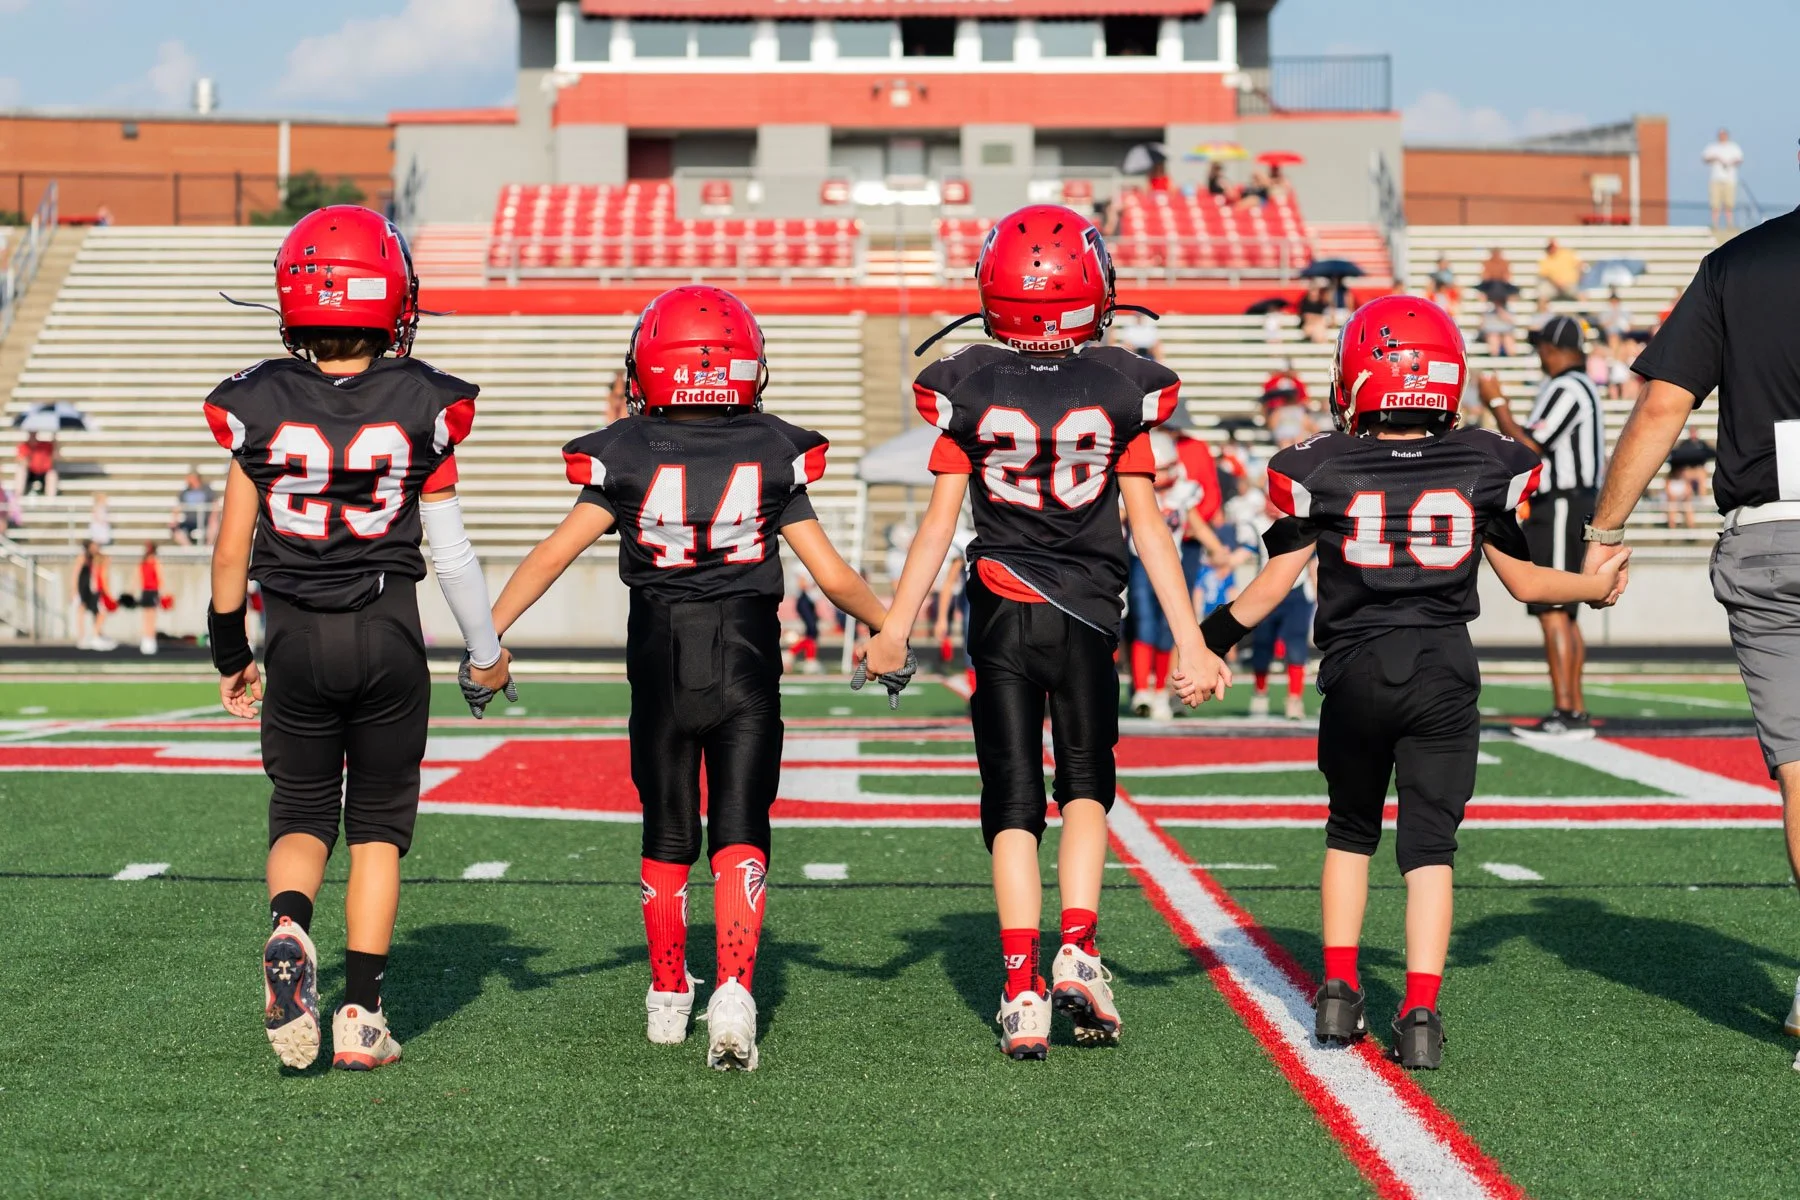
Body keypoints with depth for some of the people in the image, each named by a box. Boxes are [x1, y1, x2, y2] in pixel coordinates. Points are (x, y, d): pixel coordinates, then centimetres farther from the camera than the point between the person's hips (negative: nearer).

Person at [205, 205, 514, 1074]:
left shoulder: (260, 409, -5)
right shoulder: (421, 409, -7)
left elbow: (232, 554, 0)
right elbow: (451, 552, -3)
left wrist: (229, 656, 14)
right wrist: (485, 652, 10)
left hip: (297, 641, 0)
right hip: (390, 640, 0)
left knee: (301, 816, 13)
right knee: (379, 825, 11)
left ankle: (289, 925, -18)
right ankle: (362, 1013, 6)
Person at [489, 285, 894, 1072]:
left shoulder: (628, 458, -4)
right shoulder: (774, 456, -2)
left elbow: (553, 554, -7)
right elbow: (834, 577, 1)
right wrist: (893, 631, 17)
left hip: (661, 664, 1)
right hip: (747, 665, -1)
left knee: (666, 837, 15)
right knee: (740, 835, 1)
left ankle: (668, 999, 26)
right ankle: (734, 995, -16)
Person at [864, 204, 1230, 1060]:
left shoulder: (968, 388, -5)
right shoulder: (1121, 389, -4)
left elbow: (940, 520, -2)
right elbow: (1146, 524, -3)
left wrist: (894, 628, 6)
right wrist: (1190, 640, 1)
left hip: (999, 609, 0)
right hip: (1087, 614, 0)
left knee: (1012, 799, 6)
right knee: (1085, 785, 17)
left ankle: (1022, 990, -1)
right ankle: (1077, 950, 0)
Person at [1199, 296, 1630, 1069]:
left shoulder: (1323, 469, -2)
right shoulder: (1484, 467, 2)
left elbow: (1275, 582, 1)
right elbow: (1523, 581, 11)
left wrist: (1212, 640, 13)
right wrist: (1595, 590, 30)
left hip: (1356, 671, 0)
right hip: (1446, 672, 0)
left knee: (1350, 831, 21)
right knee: (1430, 845, 3)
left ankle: (1338, 989, 17)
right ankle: (1420, 1012, -8)